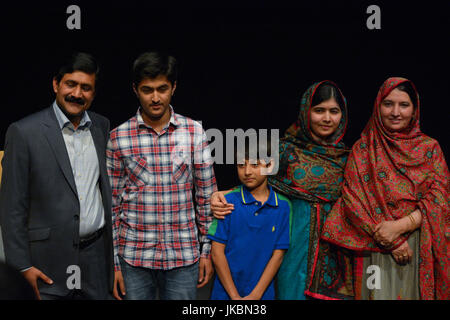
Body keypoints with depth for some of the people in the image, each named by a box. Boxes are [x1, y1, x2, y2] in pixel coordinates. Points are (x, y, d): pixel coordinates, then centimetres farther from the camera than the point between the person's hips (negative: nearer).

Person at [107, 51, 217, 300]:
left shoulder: (195, 132, -1)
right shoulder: (118, 137, -2)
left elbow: (206, 196, 4)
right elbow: (112, 203, 2)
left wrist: (207, 250, 4)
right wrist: (113, 261, 0)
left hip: (184, 255, 1)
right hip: (134, 256, 0)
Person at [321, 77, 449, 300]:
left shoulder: (430, 148, 6)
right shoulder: (363, 148, 3)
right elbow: (353, 199, -4)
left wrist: (399, 226, -15)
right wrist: (392, 241, -11)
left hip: (422, 249, 2)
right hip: (377, 250, -1)